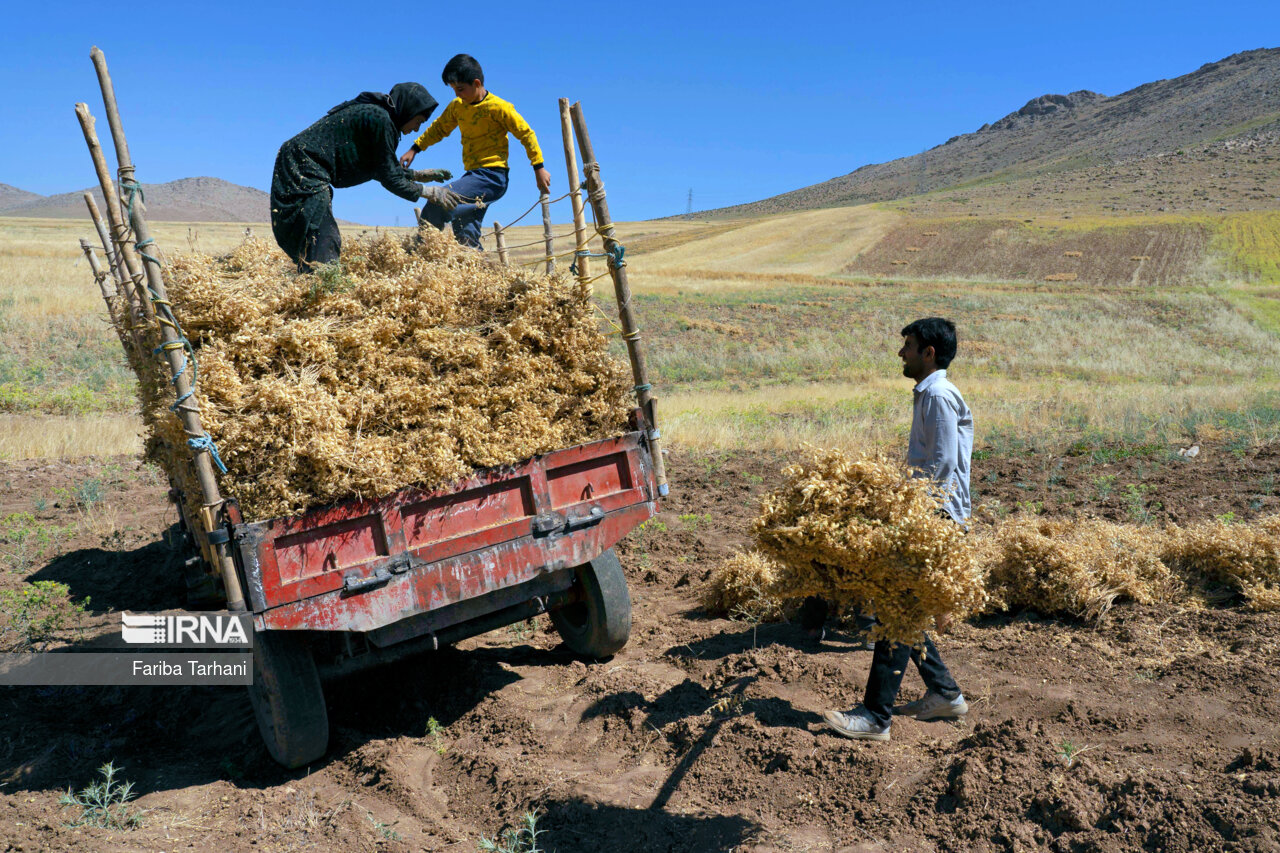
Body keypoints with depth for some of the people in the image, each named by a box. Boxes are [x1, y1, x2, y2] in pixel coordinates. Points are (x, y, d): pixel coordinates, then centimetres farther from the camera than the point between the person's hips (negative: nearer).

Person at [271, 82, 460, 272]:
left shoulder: (372, 112, 16)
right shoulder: (380, 119, -14)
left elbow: (380, 167, 25)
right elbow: (388, 177, -11)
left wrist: (418, 175, 26)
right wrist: (427, 192, -2)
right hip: (304, 170, -11)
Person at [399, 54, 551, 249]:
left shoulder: (498, 107, -9)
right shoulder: (457, 106, 11)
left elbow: (526, 133, -6)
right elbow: (439, 128, 23)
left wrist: (539, 168, -7)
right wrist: (414, 149, 14)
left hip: (491, 176, -8)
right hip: (474, 175, 8)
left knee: (437, 202, -21)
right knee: (466, 237, 8)